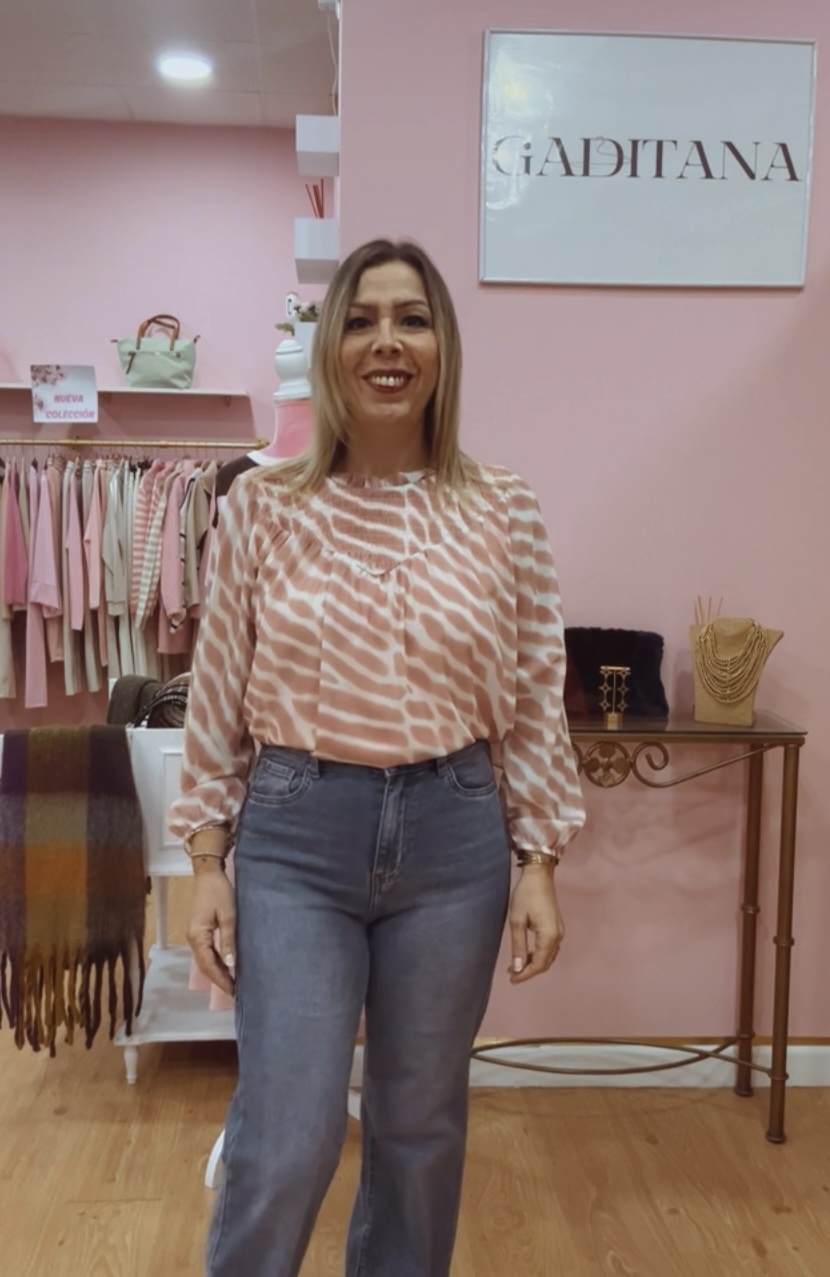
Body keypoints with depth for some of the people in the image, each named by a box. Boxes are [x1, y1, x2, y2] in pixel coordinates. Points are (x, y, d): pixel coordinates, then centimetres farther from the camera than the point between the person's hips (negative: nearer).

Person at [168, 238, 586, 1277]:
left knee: (420, 1127, 18)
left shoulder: (502, 513, -2)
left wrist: (537, 864, 1)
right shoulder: (261, 505, -4)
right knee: (284, 1144, 2)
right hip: (296, 836, -1)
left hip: (452, 838, 2)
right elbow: (217, 697, 1)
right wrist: (206, 862, 0)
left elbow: (534, 701, 2)